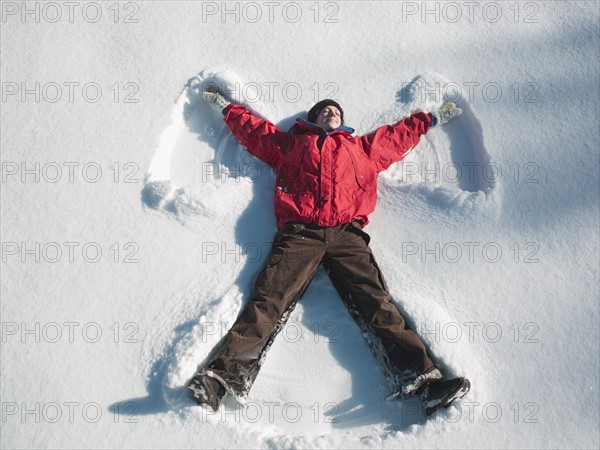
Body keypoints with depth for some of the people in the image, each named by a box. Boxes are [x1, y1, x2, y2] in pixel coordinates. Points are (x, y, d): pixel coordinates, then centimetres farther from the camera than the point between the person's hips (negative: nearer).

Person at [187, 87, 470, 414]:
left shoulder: (363, 147, 36)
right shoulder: (291, 144, 32)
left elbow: (400, 134, 47)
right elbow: (253, 128, 41)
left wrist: (433, 118, 55)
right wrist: (224, 105, 50)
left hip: (346, 235, 1)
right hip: (299, 235, -1)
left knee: (375, 301, -18)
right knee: (271, 298, -21)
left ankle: (417, 376, -30)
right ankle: (229, 374, -34)